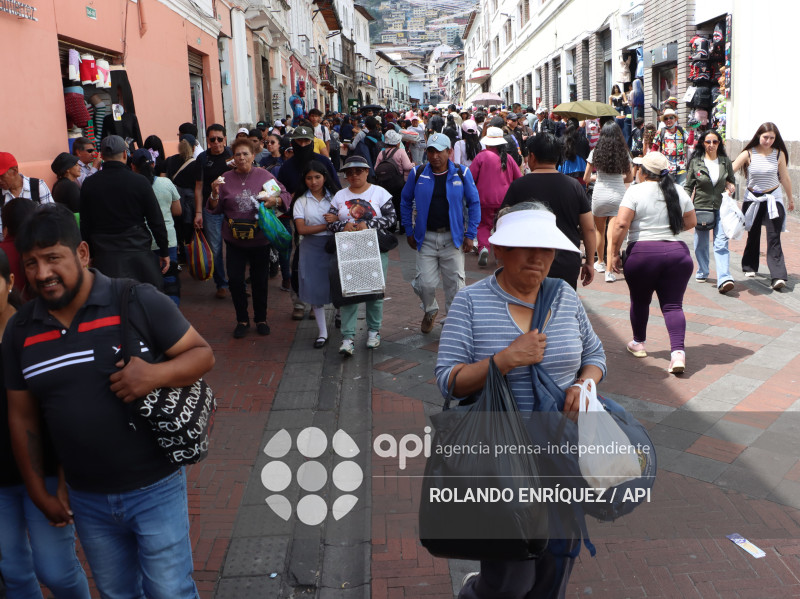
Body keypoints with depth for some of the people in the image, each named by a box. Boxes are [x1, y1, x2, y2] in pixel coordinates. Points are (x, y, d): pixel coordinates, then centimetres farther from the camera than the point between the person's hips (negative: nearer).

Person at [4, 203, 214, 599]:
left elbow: (202, 354, -8)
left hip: (155, 488, -4)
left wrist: (156, 374, -27)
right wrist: (38, 491, 10)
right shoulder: (19, 330, 1)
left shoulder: (138, 301, -13)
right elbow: (22, 418, 8)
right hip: (86, 500, 4)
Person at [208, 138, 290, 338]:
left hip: (260, 239, -1)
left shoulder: (264, 176, 0)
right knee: (235, 280, 0)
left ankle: (261, 319, 26)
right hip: (234, 239, 1)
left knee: (260, 280, 9)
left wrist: (274, 200, -17)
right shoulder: (226, 179, 3)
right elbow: (215, 209, 4)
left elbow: (286, 195, 2)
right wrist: (215, 194, -15)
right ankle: (242, 320, 17)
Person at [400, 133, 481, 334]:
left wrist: (470, 235, -3)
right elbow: (405, 201, 10)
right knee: (425, 283, -2)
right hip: (426, 237, 1)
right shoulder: (418, 174, 0)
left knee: (455, 283, 3)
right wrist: (409, 231, 6)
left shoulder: (462, 174, -2)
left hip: (453, 236, 0)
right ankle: (430, 311, 30)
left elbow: (474, 203, 2)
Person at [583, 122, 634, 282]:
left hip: (600, 195, 0)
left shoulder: (595, 152, -2)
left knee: (600, 231, 20)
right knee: (613, 235, -3)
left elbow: (586, 178, 5)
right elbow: (630, 178, 11)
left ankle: (600, 262, 36)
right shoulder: (624, 153, 2)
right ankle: (609, 271, -10)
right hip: (619, 195, 0)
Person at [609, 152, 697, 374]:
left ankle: (638, 343, 34)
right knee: (673, 305, 3)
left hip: (641, 253, -3)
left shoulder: (635, 191, -5)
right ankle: (678, 352, -12)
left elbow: (621, 224, -13)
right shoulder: (678, 191, 8)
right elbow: (691, 222, 16)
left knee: (639, 300, 17)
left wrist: (615, 252, -5)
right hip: (677, 253, 3)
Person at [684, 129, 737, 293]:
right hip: (701, 207, 0)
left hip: (720, 207, 0)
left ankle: (724, 279, -18)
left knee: (721, 243, -10)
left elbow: (732, 180, 20)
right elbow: (688, 186, 5)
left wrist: (731, 187, -2)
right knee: (701, 243, 11)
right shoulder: (695, 162, 1)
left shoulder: (725, 161, 6)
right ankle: (702, 272, 32)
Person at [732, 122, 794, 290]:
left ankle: (778, 276, -16)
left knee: (774, 237, -10)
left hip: (773, 198, 0)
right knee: (753, 235, 13)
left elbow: (785, 178, 7)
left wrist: (790, 199, 17)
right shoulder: (748, 154, -6)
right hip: (753, 199, 1)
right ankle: (750, 266, 35)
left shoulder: (779, 154, -3)